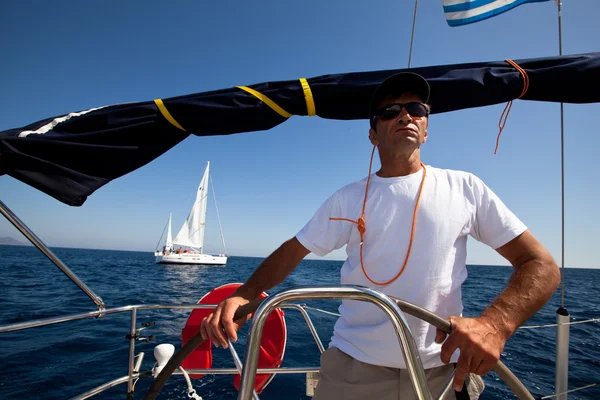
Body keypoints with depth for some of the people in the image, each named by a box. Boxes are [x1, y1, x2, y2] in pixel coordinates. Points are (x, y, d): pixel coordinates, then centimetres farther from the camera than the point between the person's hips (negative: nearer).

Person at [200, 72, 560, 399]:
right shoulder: (348, 199, 1)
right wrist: (243, 297, -17)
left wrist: (496, 323, -23)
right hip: (353, 366, 1)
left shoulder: (465, 188, -2)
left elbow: (541, 265, -3)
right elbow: (291, 252, 2)